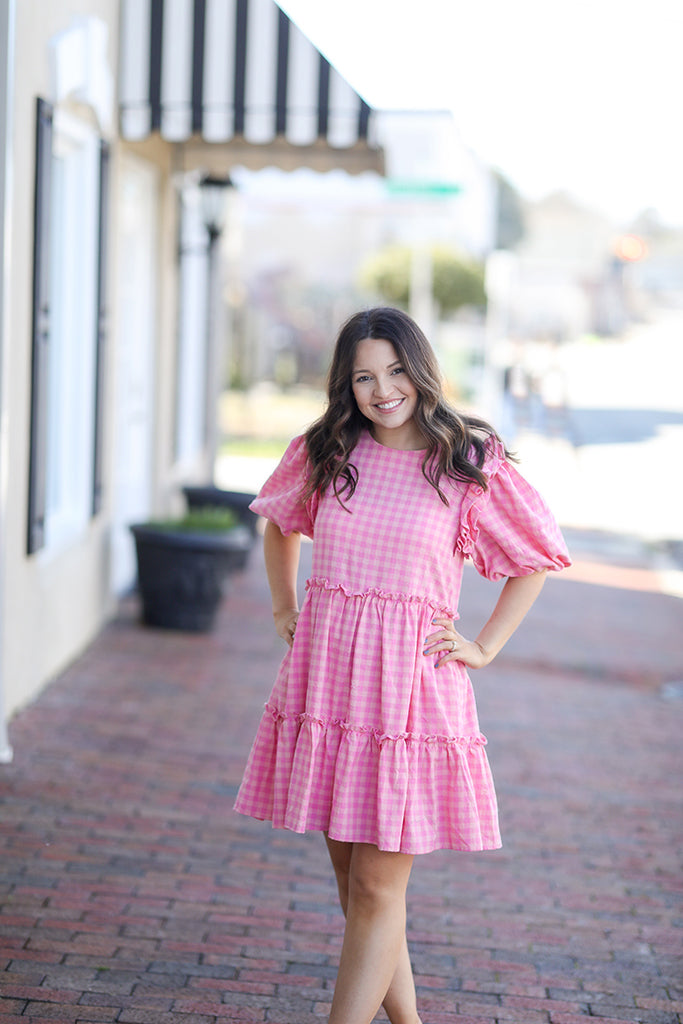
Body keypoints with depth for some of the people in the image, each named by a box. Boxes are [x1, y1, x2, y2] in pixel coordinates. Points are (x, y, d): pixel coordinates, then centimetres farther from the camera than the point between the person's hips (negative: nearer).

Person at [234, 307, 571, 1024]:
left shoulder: (468, 464, -3)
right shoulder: (322, 454, 6)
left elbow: (535, 561, 8)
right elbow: (278, 522, 27)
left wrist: (484, 647, 2)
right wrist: (284, 611, 18)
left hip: (410, 686, -4)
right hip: (324, 677, 4)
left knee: (378, 888, -5)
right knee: (352, 878, 10)